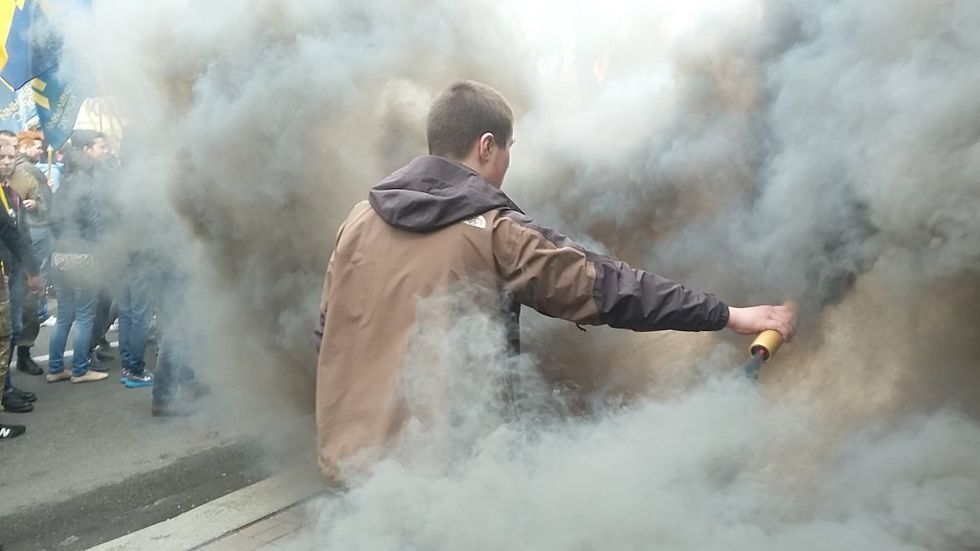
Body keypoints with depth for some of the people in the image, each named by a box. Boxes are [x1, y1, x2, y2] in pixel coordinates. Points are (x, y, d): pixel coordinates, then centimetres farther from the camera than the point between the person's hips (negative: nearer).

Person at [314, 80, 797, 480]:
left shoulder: (361, 219, 3)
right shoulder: (495, 232, -14)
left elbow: (329, 333, 10)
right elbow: (607, 287, -14)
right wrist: (728, 314, -8)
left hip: (347, 449, 5)